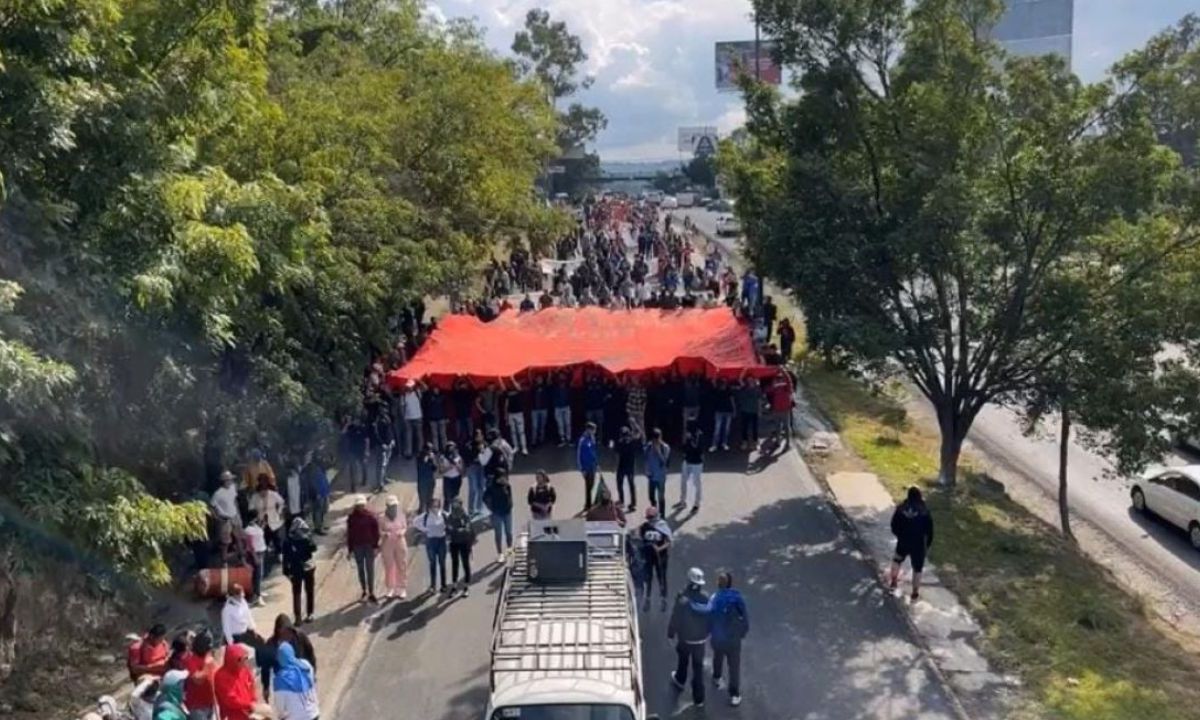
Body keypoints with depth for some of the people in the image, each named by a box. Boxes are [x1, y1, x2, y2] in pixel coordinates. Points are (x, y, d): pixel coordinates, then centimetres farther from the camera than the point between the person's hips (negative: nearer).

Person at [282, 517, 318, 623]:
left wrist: (309, 540, -35)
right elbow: (286, 557, -8)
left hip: (309, 568, 3)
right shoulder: (289, 541, -12)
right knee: (296, 593, 1)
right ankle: (297, 616, 5)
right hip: (296, 570, -3)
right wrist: (286, 571, -10)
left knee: (310, 592, 11)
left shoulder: (307, 538, -6)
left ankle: (309, 614, 24)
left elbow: (314, 549, -20)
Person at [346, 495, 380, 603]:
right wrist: (350, 549, 0)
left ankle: (371, 593, 6)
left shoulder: (371, 516, -6)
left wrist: (376, 546, -6)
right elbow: (349, 534, 0)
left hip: (369, 546, -1)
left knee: (370, 569, 1)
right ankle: (364, 591, 24)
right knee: (361, 569, 11)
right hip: (357, 547, 1)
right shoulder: (352, 517, -4)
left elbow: (376, 531, -3)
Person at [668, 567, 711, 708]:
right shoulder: (705, 597, -17)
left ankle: (680, 680, 54)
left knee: (683, 660, 27)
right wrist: (707, 633, 14)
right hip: (701, 638, 2)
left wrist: (671, 633, 0)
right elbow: (710, 616, -3)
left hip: (685, 638, -2)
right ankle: (698, 698, 17)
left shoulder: (682, 600, -27)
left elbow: (675, 619, -18)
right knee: (698, 666, 13)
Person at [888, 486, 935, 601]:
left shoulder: (901, 508, -11)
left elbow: (894, 526, -2)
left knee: (897, 560, 30)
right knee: (917, 568, 13)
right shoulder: (924, 511, -16)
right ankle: (915, 594, 21)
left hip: (903, 542, 2)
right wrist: (928, 544, 5)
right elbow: (929, 530, -11)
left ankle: (893, 582, 41)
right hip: (918, 544, -2)